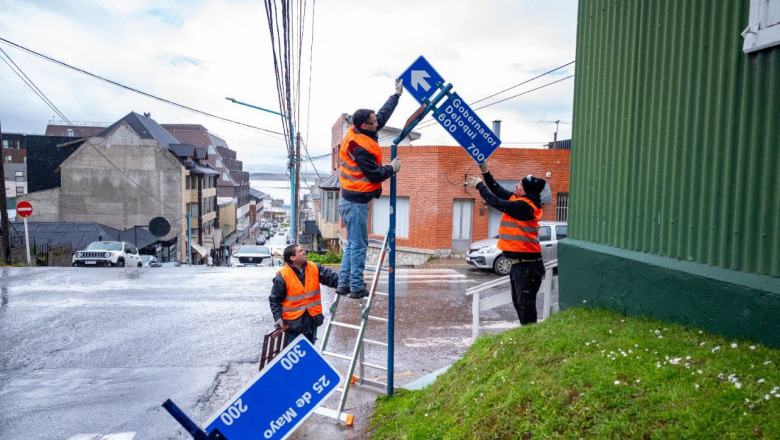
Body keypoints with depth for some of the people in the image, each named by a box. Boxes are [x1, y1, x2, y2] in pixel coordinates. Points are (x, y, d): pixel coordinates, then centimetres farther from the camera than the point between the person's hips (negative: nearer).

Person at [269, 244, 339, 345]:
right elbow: (275, 299, -6)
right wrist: (277, 317, -13)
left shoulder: (315, 268, -2)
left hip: (312, 320, 5)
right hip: (293, 323, -4)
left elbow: (333, 278, -3)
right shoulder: (282, 276, -14)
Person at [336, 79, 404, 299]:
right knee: (359, 245, -1)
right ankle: (356, 288, 7)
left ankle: (344, 284, 20)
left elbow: (383, 114, 17)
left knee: (352, 244, 15)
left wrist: (397, 94, 24)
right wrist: (392, 168, -2)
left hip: (350, 200, 10)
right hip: (356, 202, -10)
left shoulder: (358, 133, 5)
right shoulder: (360, 147, -23)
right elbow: (375, 175, -19)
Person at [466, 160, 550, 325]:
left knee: (525, 303, -7)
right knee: (519, 302, 17)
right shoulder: (518, 200, 8)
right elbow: (499, 191, 17)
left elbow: (496, 202, -17)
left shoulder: (523, 206, -20)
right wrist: (486, 173, 9)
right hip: (519, 262, 10)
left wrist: (479, 185, -4)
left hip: (527, 265, -10)